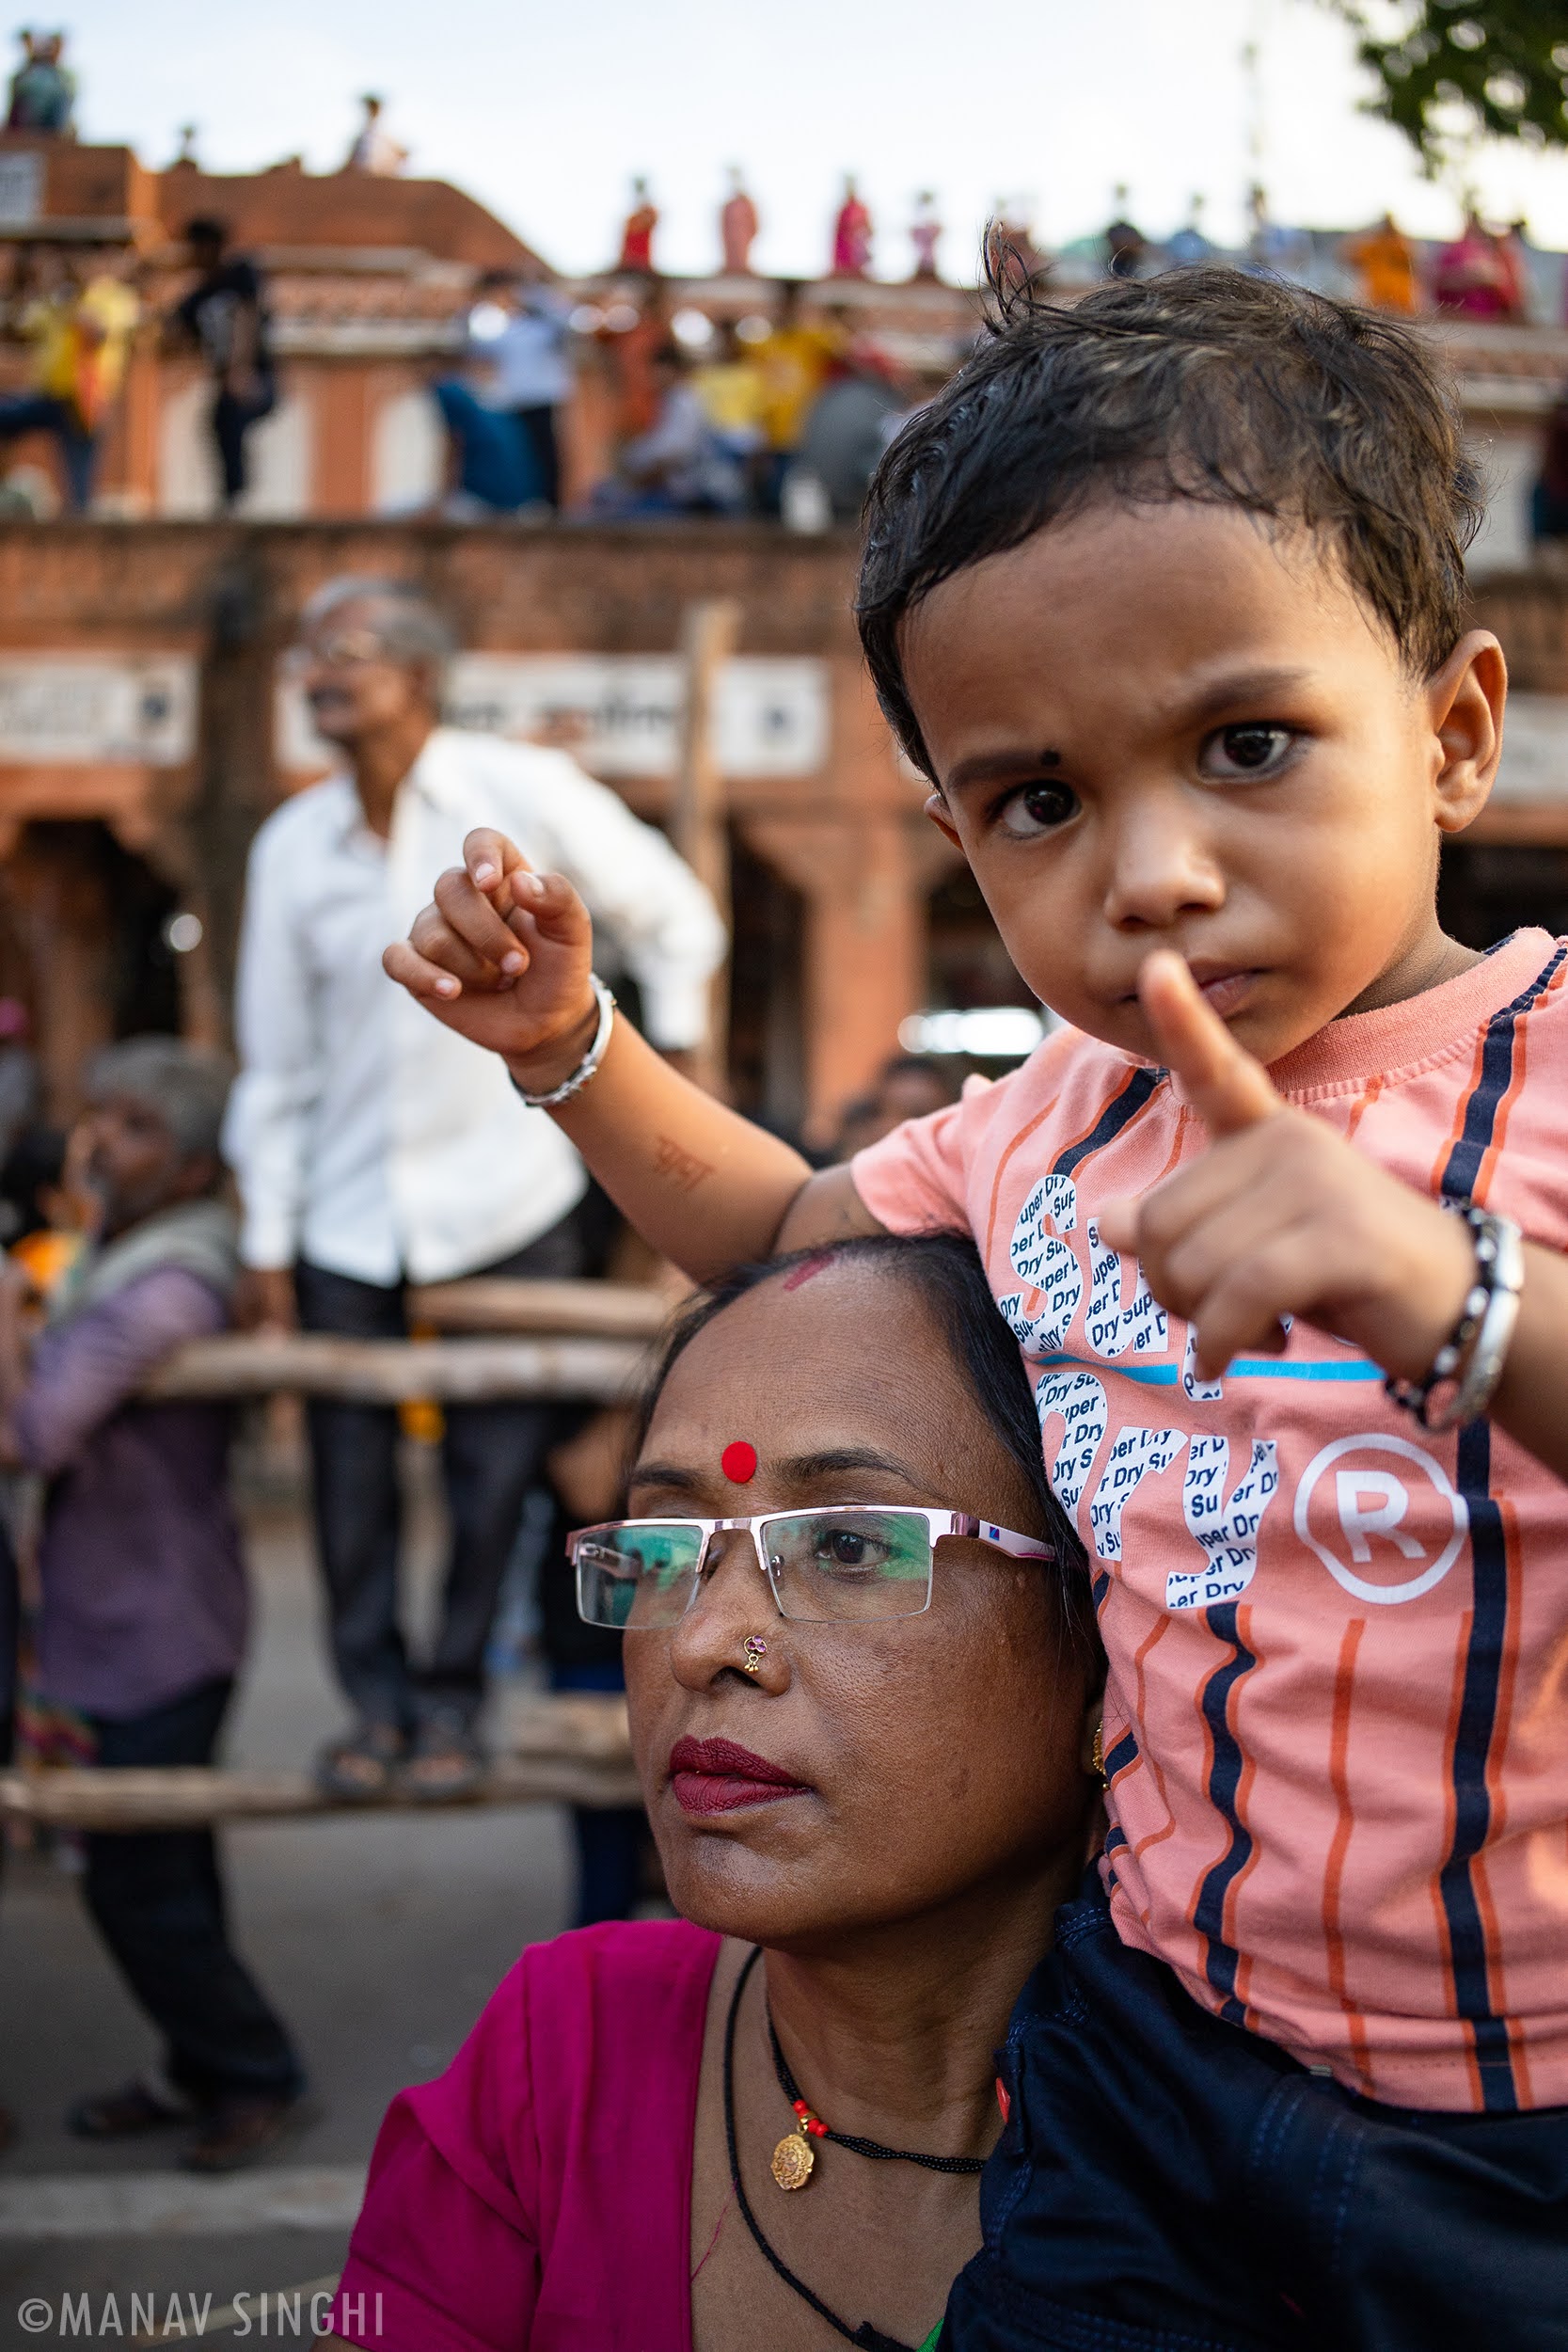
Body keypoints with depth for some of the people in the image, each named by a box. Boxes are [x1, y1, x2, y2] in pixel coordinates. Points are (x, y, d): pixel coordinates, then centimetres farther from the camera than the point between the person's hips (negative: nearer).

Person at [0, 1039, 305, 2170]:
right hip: (127, 1622, 10)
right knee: (163, 1867, 19)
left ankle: (257, 2077, 17)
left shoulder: (168, 1287, -25)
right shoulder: (118, 1254, 8)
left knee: (138, 1883, 0)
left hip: (158, 1633, -10)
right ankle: (200, 2074, 33)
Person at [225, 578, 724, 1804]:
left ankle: (453, 1699, 18)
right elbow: (278, 1060, 6)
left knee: (496, 1463, 2)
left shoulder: (528, 792, -6)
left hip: (511, 1195, -2)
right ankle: (376, 1697, 21)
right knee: (351, 1466, 4)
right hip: (351, 1210, 2)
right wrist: (268, 1236, 5)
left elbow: (677, 921, 7)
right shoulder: (293, 845, 2)